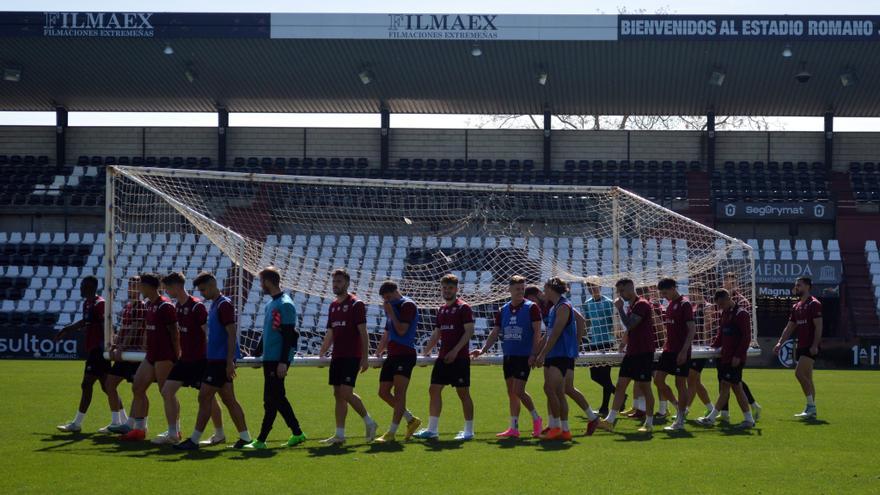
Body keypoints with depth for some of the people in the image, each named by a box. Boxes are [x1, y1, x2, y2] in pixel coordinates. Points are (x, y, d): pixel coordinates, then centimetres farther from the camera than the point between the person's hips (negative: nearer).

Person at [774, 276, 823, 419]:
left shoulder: (814, 304, -8)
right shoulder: (796, 306, 17)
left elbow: (818, 326, -15)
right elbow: (790, 327, 20)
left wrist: (814, 345, -23)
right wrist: (780, 343, 10)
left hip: (810, 347, -9)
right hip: (801, 346, 9)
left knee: (799, 372, -18)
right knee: (807, 377, 8)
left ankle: (811, 406, -13)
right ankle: (811, 410, 11)